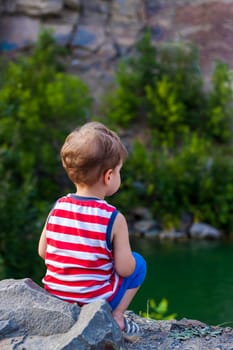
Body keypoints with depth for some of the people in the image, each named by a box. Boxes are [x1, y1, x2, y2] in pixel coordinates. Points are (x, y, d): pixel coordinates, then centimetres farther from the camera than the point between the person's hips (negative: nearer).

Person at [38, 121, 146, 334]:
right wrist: (124, 253, 8)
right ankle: (116, 318, 8)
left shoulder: (57, 208, -4)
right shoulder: (114, 218, -17)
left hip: (54, 293, 6)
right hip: (95, 299, -6)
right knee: (138, 263, 16)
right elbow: (124, 269, -14)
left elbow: (43, 251, 3)